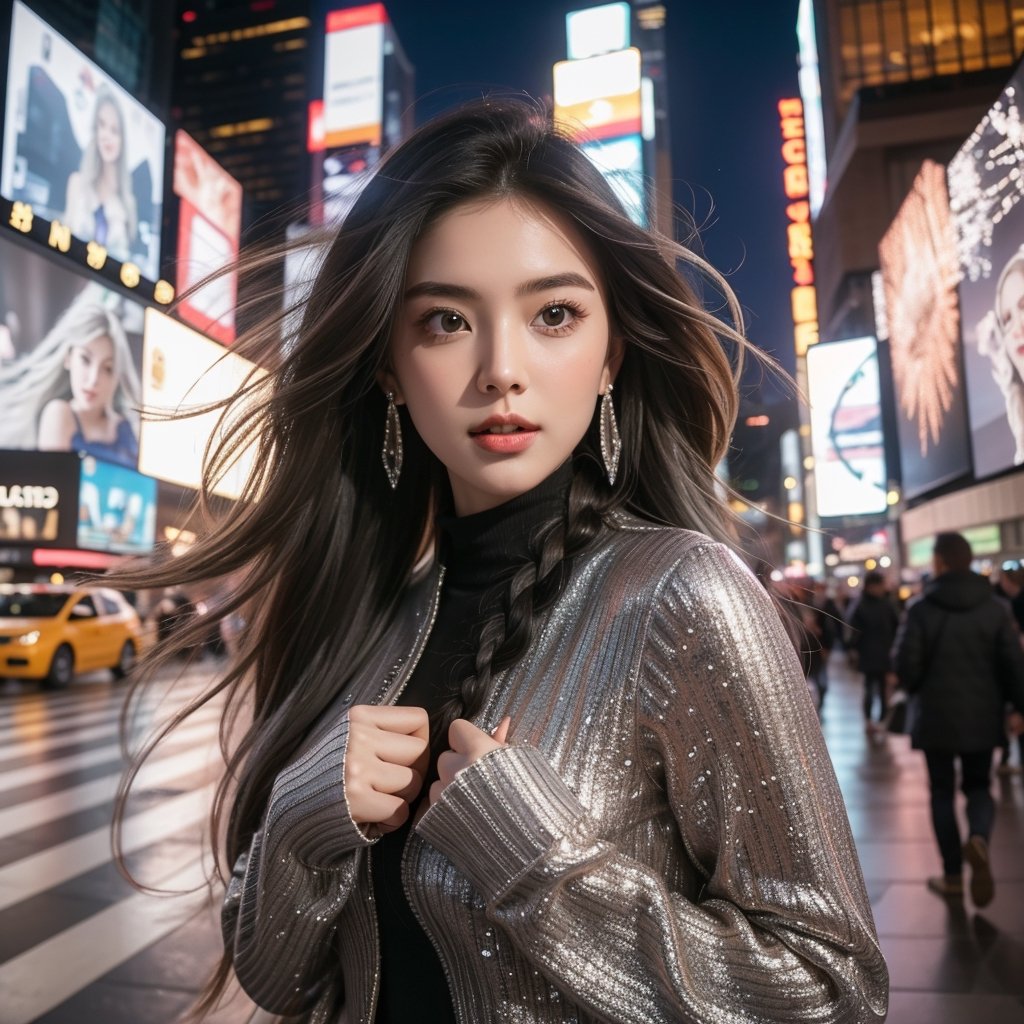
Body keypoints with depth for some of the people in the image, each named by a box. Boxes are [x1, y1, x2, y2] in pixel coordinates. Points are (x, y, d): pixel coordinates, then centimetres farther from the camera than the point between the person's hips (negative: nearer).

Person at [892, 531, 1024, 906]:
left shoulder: (921, 608, -12)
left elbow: (905, 665, -13)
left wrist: (916, 688, 9)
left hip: (935, 716, -2)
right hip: (982, 716, 2)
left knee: (942, 791, 12)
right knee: (978, 786, 17)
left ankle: (953, 875, 16)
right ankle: (978, 838, -12)